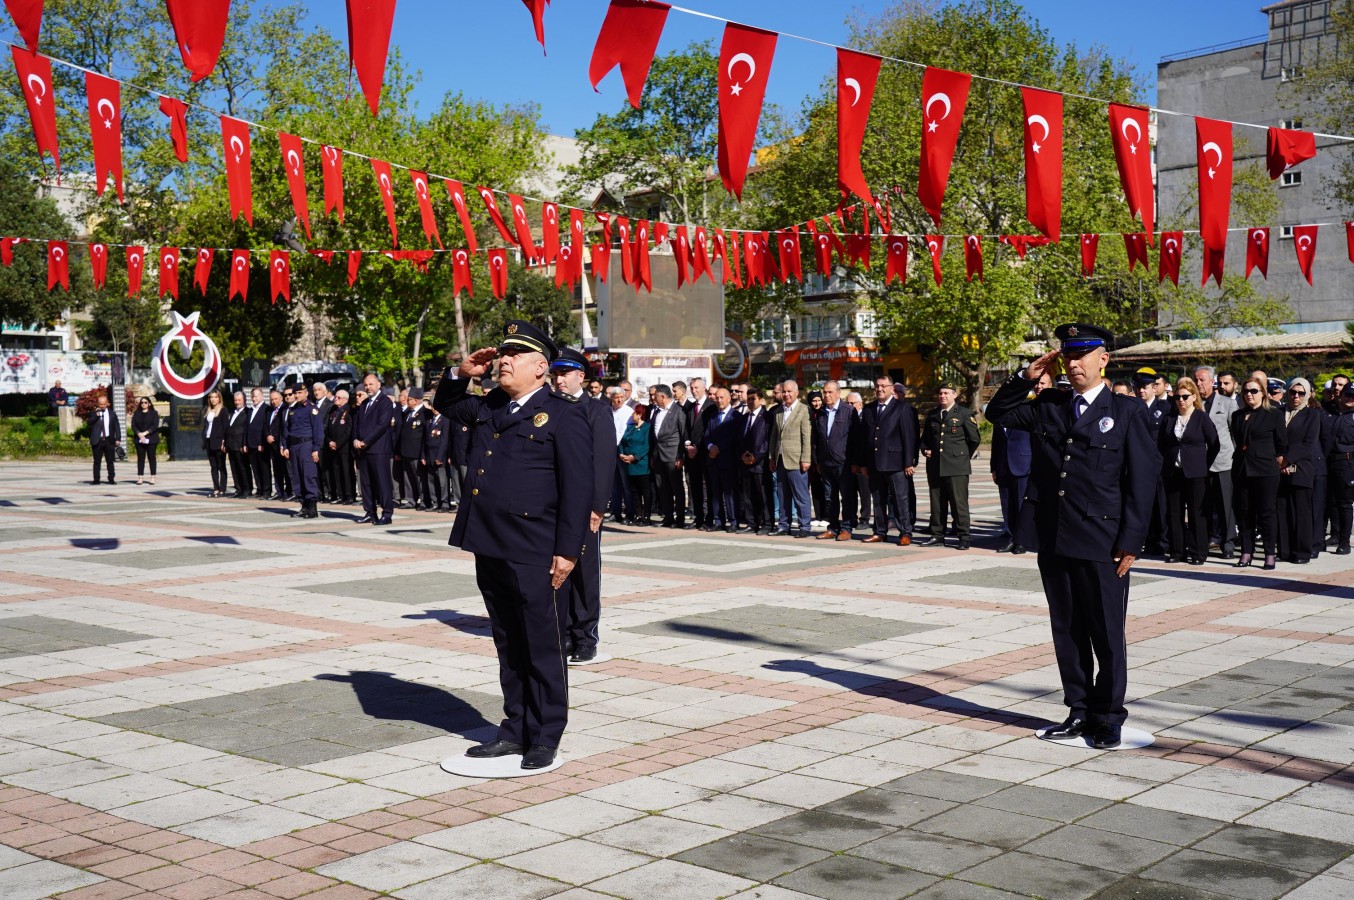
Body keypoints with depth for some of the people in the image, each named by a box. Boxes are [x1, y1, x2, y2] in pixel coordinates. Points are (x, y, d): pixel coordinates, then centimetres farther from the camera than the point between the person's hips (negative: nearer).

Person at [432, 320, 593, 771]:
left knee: (542, 646, 3)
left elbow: (577, 488, -10)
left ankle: (545, 738, 12)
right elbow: (445, 404, 34)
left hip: (532, 552, -7)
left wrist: (567, 550, -14)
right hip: (489, 548, 7)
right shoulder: (487, 408, 15)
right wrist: (461, 373, 12)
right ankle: (515, 730, 25)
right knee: (508, 645, 15)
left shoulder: (563, 416, -6)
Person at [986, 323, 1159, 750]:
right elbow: (998, 413, 18)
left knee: (1107, 634, 4)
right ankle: (1079, 711, 23)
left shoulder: (1128, 411, -3)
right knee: (1067, 631, 12)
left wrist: (1130, 542, -10)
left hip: (1102, 542, -5)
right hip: (1053, 539, 5)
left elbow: (1143, 479, -5)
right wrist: (1027, 377, 2)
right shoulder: (1049, 406, 11)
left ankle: (1108, 716, 16)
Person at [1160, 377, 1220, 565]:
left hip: (1195, 473, -3)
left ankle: (1197, 553, 4)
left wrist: (1204, 464, 0)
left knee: (1197, 513, -1)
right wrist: (1168, 461, 9)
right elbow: (1161, 443, 16)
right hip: (1172, 472, 4)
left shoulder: (1202, 418, -2)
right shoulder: (1169, 418, 8)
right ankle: (1176, 551, 13)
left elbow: (1214, 445, 1)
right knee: (1174, 513, 5)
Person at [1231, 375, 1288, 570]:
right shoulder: (1237, 416, 13)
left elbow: (1282, 445, 2)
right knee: (1244, 513, 5)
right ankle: (1246, 552, 10)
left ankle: (1269, 554, 2)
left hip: (1265, 470, -4)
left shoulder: (1274, 415, 0)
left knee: (1266, 512, -3)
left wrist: (1278, 460, 4)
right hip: (1241, 470, 4)